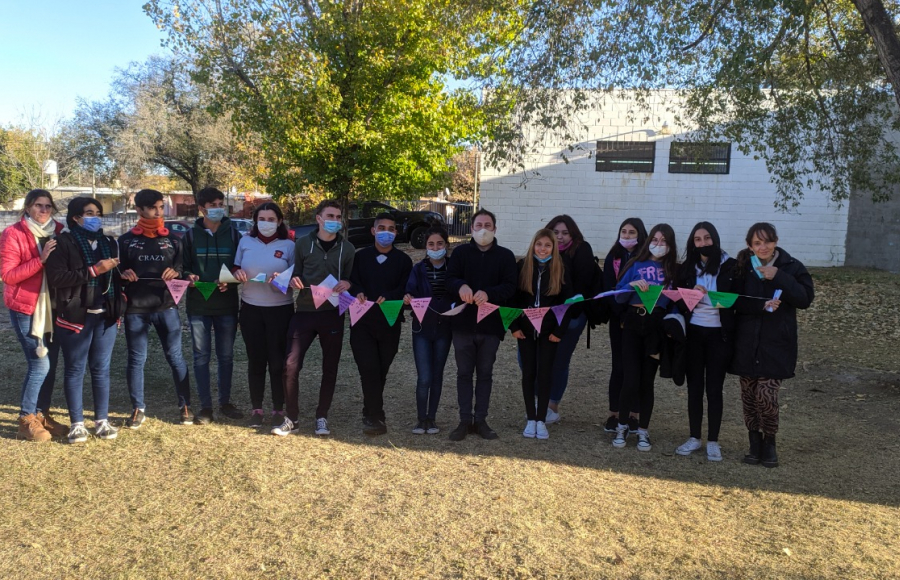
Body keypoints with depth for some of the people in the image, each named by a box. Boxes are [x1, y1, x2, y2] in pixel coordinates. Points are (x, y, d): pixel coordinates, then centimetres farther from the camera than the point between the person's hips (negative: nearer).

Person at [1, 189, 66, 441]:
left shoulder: (58, 231, 7)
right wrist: (40, 259, -23)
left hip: (52, 307, 5)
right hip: (26, 308, -5)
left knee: (50, 364, 9)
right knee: (39, 364, -7)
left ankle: (41, 414, 23)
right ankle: (26, 420, 10)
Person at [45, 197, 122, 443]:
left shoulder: (109, 243, 11)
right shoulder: (63, 243, -5)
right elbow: (55, 277, -16)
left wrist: (118, 310, 6)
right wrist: (94, 270, -20)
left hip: (105, 316, 4)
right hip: (75, 317, -4)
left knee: (102, 369, 9)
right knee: (75, 369, 5)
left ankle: (102, 420, 18)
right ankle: (77, 423, 15)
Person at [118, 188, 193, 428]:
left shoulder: (172, 238, 10)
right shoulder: (126, 240, 7)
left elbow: (183, 267, 11)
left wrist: (176, 272, -12)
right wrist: (123, 275, -12)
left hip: (166, 307, 0)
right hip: (136, 309, 0)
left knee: (175, 357, 3)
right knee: (136, 359, 6)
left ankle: (185, 406, 14)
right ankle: (138, 409, 19)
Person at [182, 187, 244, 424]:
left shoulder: (233, 234, 5)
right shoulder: (191, 235, 5)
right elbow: (183, 267, 6)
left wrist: (231, 281, -14)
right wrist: (189, 277, -16)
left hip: (227, 306, 0)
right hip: (198, 306, 0)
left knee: (226, 356, 9)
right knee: (201, 356, 3)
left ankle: (225, 402, 21)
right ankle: (206, 406, 12)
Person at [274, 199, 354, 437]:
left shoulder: (347, 248, 5)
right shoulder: (302, 244, 4)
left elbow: (351, 279, 11)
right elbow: (295, 275, 10)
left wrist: (347, 284, -11)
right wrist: (294, 281, -12)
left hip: (332, 314, 1)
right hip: (304, 312, 0)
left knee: (330, 368, 7)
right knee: (291, 365, -6)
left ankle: (322, 417, 22)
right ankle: (292, 419, 9)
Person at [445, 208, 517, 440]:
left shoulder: (505, 256, 3)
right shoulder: (461, 252, 5)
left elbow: (510, 287, -8)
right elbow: (450, 279, -5)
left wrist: (488, 294, -27)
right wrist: (461, 286, -29)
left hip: (491, 324, 0)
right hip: (463, 323, 0)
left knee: (485, 373, 8)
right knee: (464, 372, 7)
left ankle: (481, 419, 19)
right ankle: (465, 420, 15)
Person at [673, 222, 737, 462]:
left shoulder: (729, 267, -2)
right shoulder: (686, 268, 4)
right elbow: (677, 301, 3)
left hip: (719, 334, -2)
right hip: (693, 333, 2)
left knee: (714, 388, 3)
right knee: (694, 386, 8)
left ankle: (713, 441, 13)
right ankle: (694, 438, 19)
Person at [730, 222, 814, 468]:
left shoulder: (791, 267, -1)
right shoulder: (742, 267, 2)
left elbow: (806, 298, -10)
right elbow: (735, 300, -5)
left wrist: (779, 278, -18)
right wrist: (761, 305, -20)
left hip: (777, 344, -2)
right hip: (746, 343, 2)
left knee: (766, 395, -9)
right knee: (749, 396, 7)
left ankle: (769, 443, 14)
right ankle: (755, 443, 24)